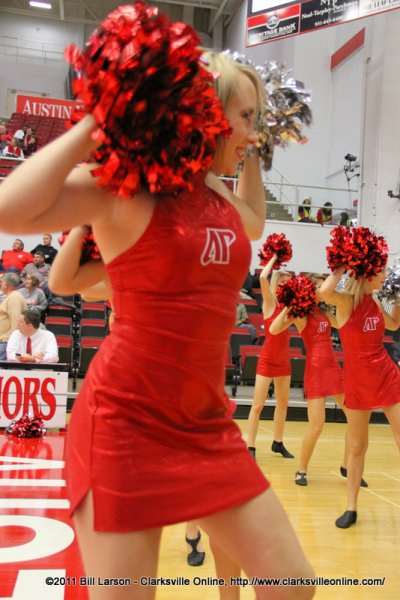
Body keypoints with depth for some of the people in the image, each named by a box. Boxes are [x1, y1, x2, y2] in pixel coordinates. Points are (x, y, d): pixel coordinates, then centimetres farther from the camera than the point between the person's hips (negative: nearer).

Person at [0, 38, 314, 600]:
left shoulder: (222, 200, 11)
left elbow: (255, 223, 36)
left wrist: (251, 155, 23)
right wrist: (96, 123, -17)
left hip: (206, 424, 7)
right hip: (125, 422, -7)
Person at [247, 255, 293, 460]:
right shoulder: (269, 302, -10)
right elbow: (263, 277, -24)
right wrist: (274, 258, -11)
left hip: (284, 360, 6)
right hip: (267, 359, -6)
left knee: (283, 403, 14)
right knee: (258, 405, -5)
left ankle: (277, 443, 27)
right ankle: (250, 447, 1)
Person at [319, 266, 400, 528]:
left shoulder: (374, 302, 5)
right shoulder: (346, 300, -12)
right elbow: (324, 292, -35)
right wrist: (341, 269, -19)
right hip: (359, 383, -4)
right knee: (357, 447, 8)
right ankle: (352, 508, 23)